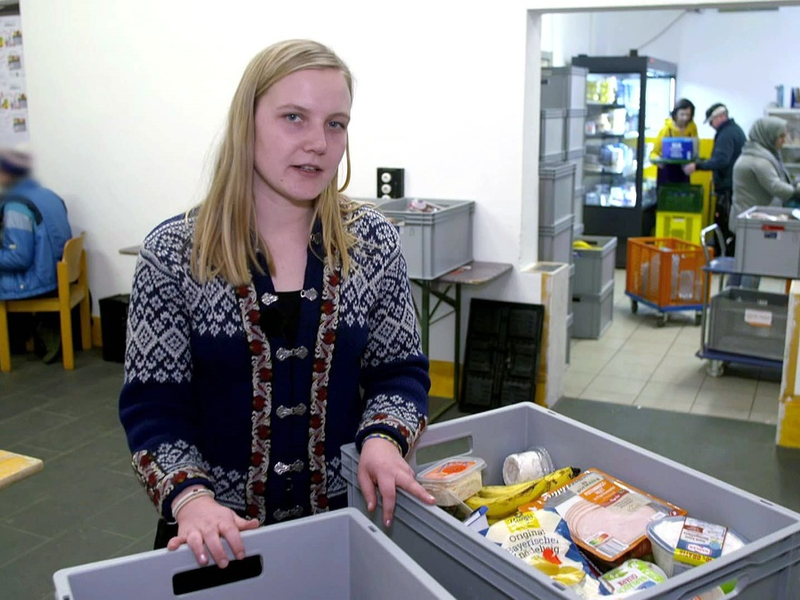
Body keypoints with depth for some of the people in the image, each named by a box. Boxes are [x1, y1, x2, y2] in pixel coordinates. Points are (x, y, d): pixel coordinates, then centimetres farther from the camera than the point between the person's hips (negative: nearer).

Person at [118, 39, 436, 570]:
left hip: (345, 511, 2)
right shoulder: (174, 253, -10)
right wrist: (191, 497, -24)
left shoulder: (374, 241, -5)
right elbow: (152, 405, -9)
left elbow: (400, 369, 0)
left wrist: (383, 436, -19)